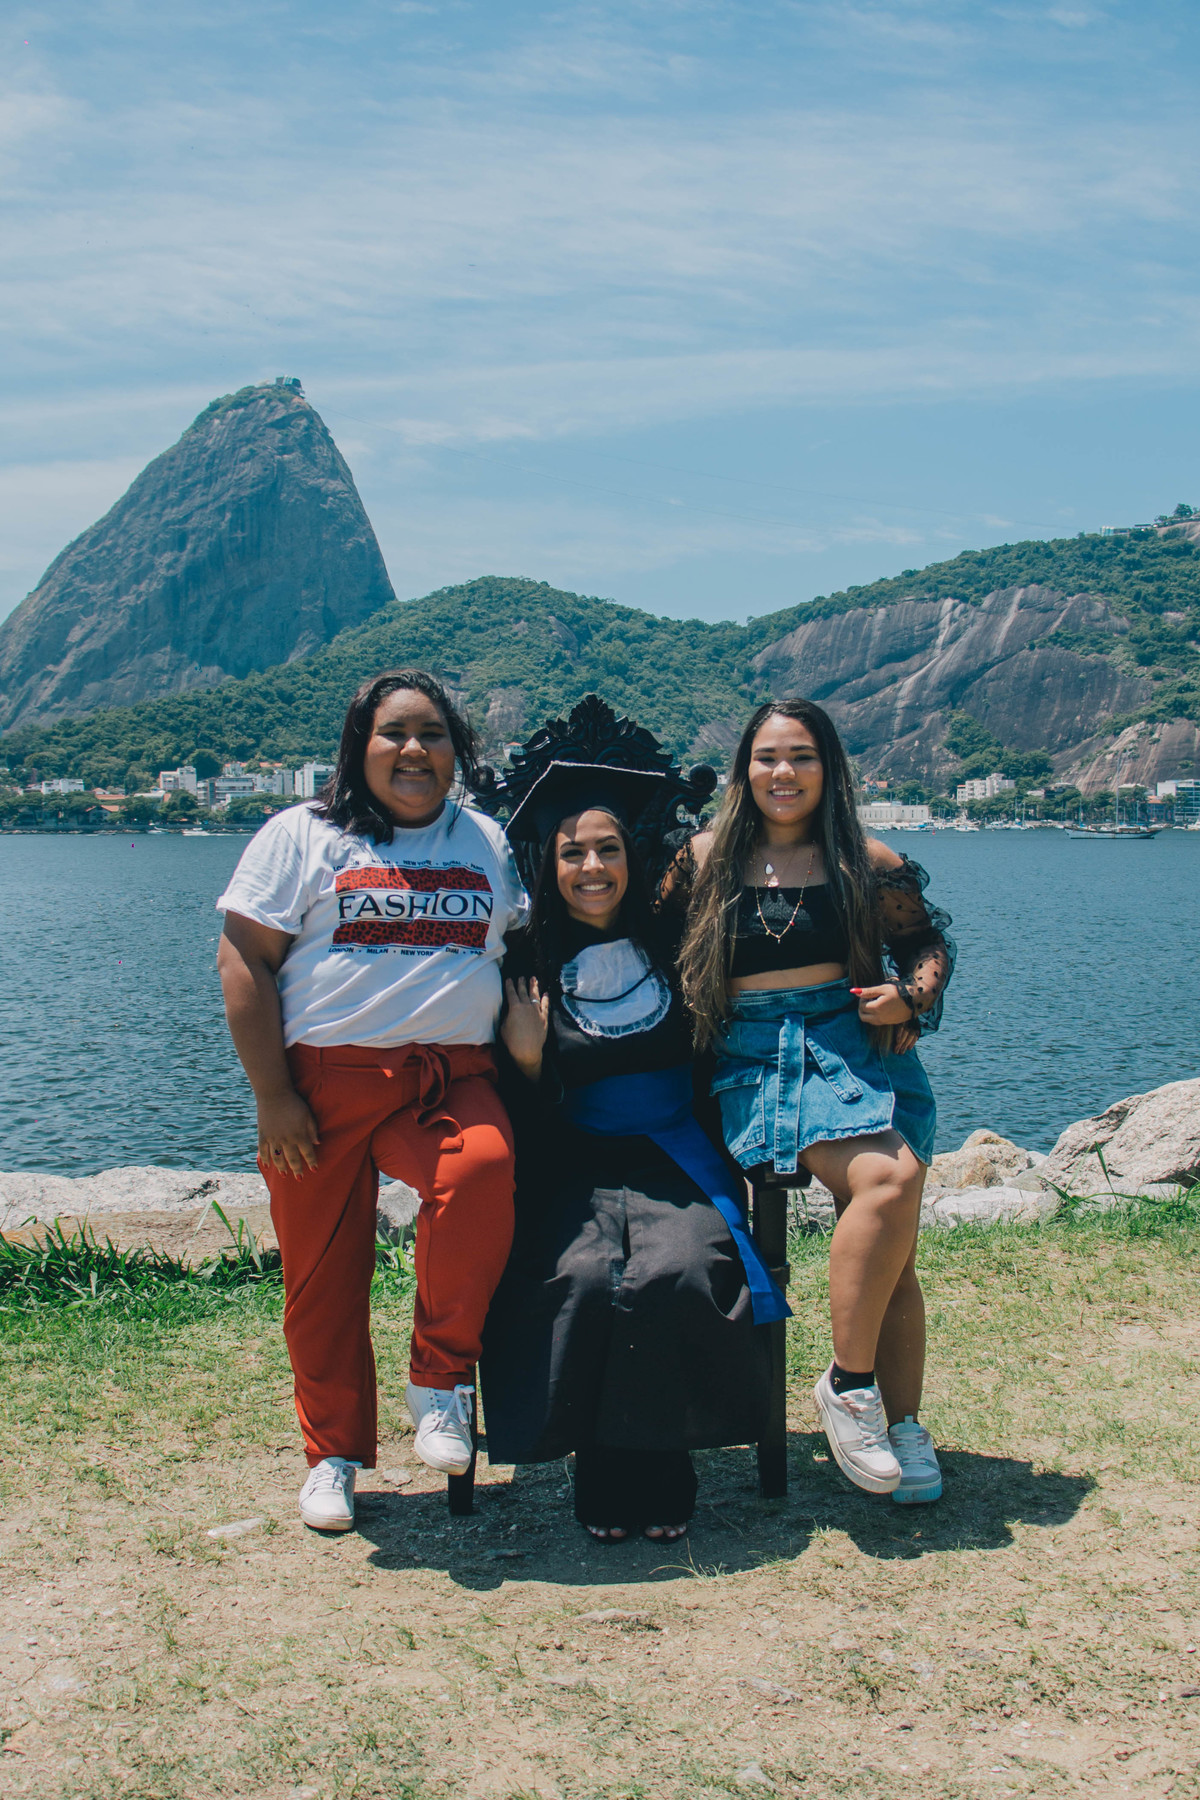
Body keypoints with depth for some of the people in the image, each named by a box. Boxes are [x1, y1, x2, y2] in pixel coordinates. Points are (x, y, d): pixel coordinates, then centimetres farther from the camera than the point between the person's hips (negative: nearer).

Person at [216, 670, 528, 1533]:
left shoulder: (487, 842, 16)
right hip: (327, 1081, -1)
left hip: (453, 1079, 1)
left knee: (484, 1167, -30)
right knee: (325, 1276, 2)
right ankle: (334, 1454, 23)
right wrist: (273, 1097, -8)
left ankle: (441, 1378, -13)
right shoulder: (302, 837, 5)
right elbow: (244, 959, 0)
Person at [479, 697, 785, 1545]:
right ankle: (604, 1476, -10)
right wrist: (524, 1056, -11)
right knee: (582, 1278, -30)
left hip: (676, 1161, 1)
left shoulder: (674, 946, 8)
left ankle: (660, 1473, -10)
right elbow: (526, 1122, 6)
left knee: (678, 1272, -29)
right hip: (574, 1167, 0)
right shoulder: (528, 967, 5)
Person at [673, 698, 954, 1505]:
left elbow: (928, 942, 19)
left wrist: (911, 995, 2)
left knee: (891, 1250, -12)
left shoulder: (868, 863, 8)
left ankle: (902, 1423, 3)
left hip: (856, 1045, 2)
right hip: (757, 1062, -2)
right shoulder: (706, 860, 7)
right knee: (887, 1181, -27)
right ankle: (849, 1383, -13)